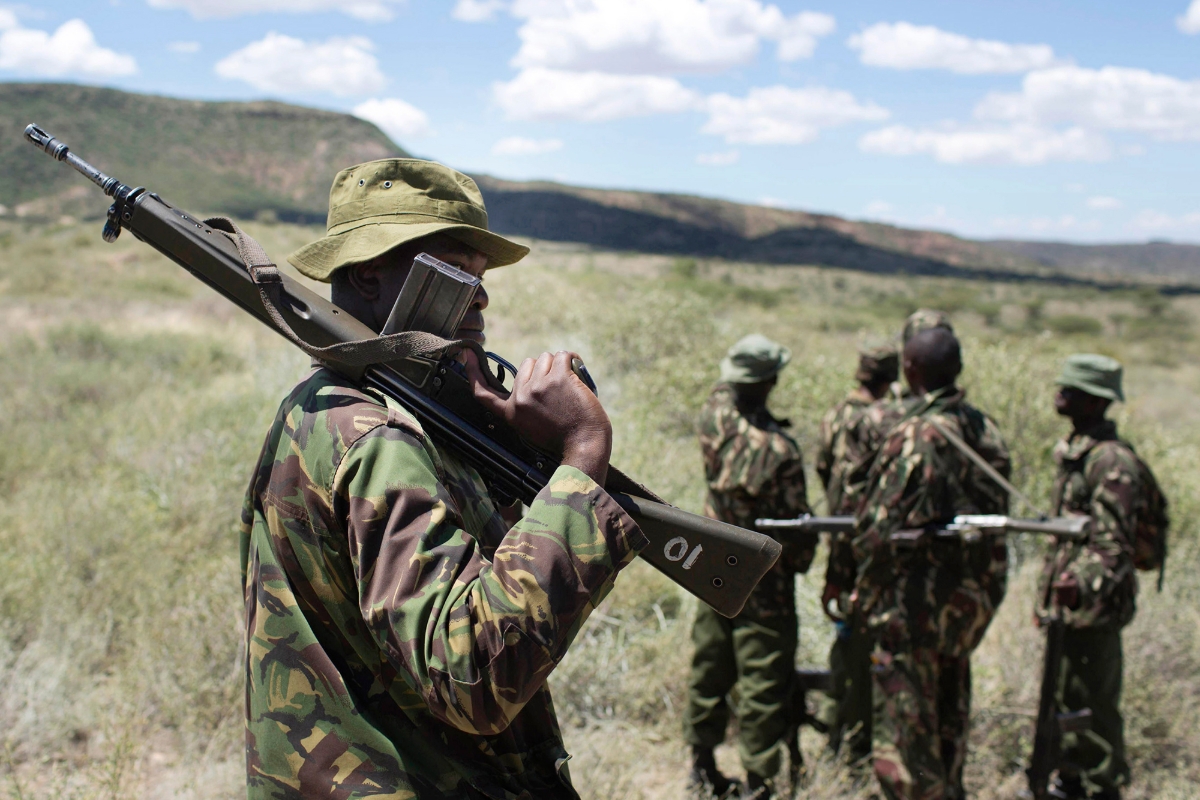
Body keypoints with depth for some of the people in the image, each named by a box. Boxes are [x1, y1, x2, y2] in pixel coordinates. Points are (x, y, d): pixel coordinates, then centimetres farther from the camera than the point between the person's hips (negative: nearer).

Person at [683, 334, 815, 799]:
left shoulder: (715, 419, -9)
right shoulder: (781, 450, -22)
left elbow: (724, 391, 17)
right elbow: (797, 520, -12)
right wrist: (803, 560, 4)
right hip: (764, 581, -6)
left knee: (709, 669, 18)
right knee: (764, 683, 3)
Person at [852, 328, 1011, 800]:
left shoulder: (915, 435, -19)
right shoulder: (986, 430, 2)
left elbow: (880, 526, -18)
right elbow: (995, 514, 10)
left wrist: (867, 594, -5)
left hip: (916, 603, -7)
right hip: (976, 598, 8)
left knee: (903, 731, 3)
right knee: (949, 724, 21)